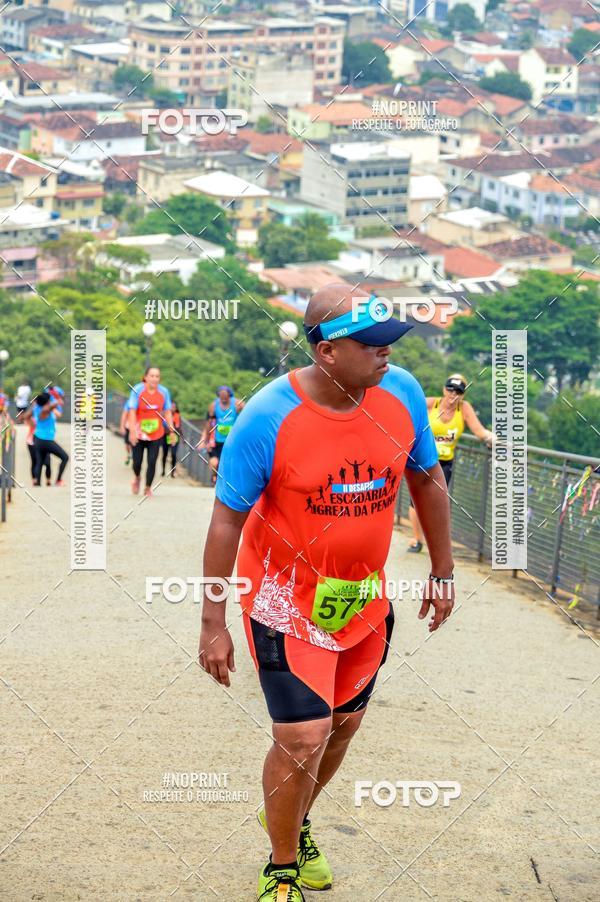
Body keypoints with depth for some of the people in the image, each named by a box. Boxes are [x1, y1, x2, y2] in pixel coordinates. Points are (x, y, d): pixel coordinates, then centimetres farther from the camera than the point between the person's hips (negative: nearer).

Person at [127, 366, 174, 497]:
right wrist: (132, 431, -17)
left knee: (152, 462, -4)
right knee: (137, 462, 3)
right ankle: (137, 478, 37)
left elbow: (167, 412, 5)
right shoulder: (137, 390, -10)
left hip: (156, 434, 1)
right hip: (139, 434, -1)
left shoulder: (164, 392, -2)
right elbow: (132, 411, -11)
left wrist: (172, 431, 1)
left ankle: (148, 488, 13)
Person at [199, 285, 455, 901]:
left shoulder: (401, 394, -10)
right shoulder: (267, 418, -23)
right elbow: (226, 520, -15)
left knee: (344, 723, 17)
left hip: (365, 599, 5)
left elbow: (427, 480, 7)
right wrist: (213, 623, -12)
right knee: (303, 739, -10)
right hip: (287, 601, -5)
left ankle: (292, 820, 45)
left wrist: (442, 571, 12)